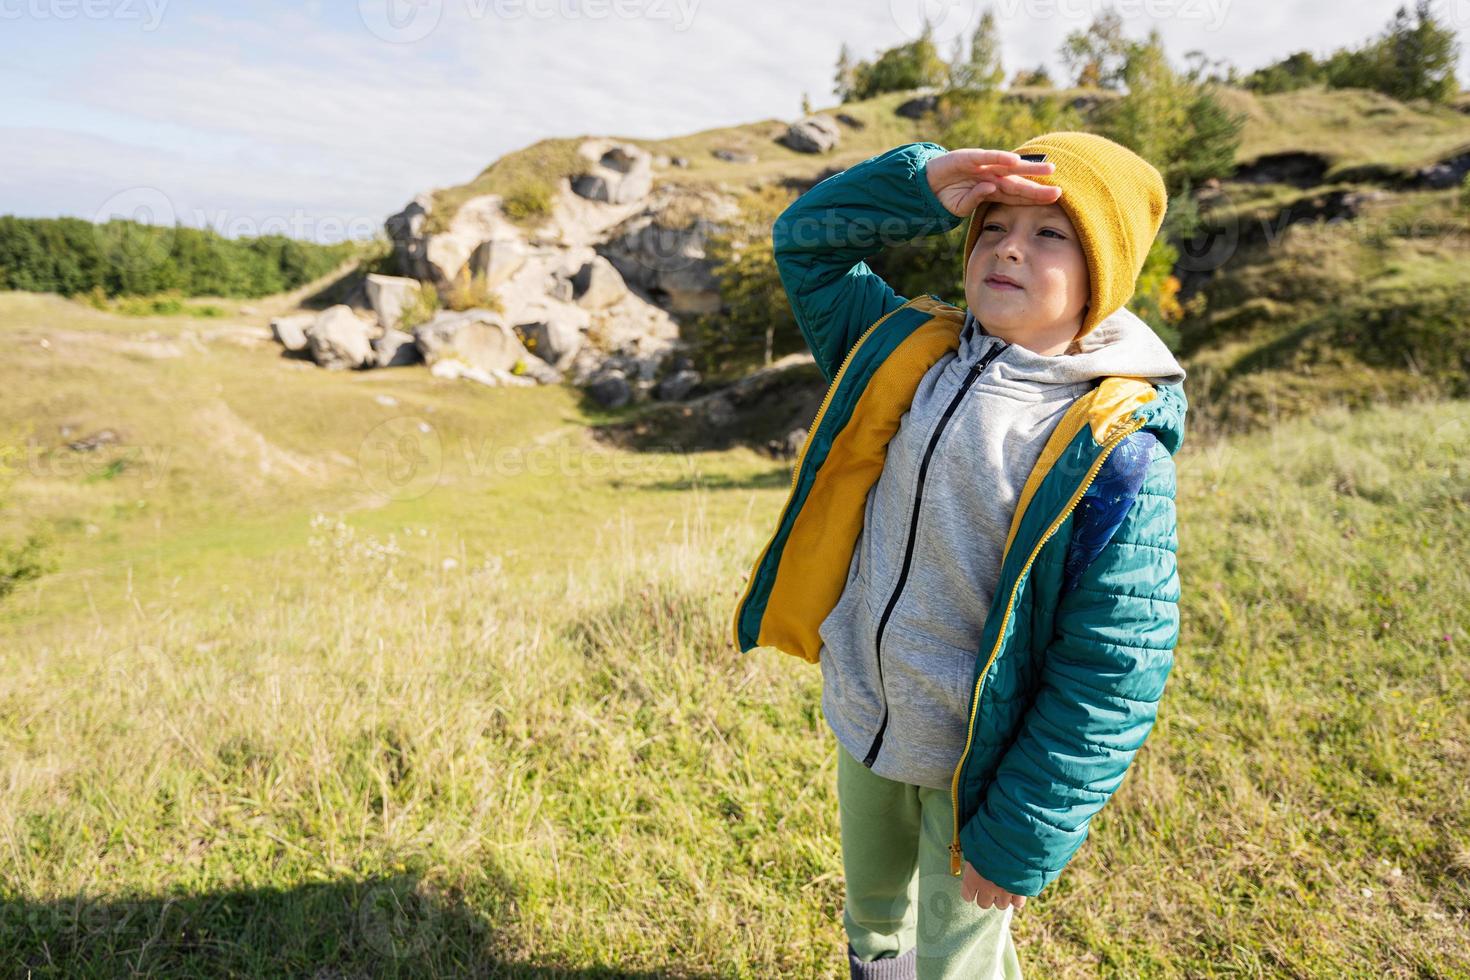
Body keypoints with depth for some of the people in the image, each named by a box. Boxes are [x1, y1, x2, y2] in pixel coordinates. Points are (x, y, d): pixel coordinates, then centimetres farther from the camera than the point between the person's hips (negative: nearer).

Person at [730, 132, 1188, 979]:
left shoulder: (1116, 451, -24)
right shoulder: (906, 353, -7)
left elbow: (1112, 673, -21)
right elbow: (806, 240, 4)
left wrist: (1022, 837, -17)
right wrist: (922, 182, -13)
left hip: (976, 763, -5)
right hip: (864, 722, 6)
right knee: (873, 905, 32)